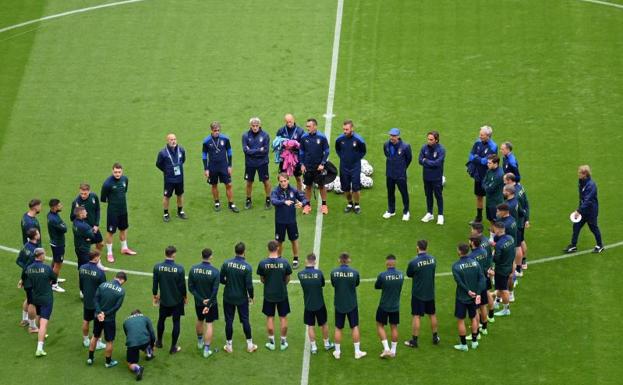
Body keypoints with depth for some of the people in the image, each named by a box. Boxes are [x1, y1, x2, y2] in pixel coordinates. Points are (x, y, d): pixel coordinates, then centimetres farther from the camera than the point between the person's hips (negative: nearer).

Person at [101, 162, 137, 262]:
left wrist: (121, 200, 7)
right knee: (110, 231, 5)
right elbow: (103, 199, -12)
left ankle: (124, 248, 41)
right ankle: (109, 253, 18)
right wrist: (111, 201, 2)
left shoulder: (125, 179, -6)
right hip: (112, 211, -6)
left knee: (124, 228, 21)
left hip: (123, 209, 6)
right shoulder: (108, 183, -24)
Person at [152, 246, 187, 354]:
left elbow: (155, 283, -4)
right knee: (176, 322, 10)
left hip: (164, 299, 2)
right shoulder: (179, 268, -21)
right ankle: (173, 347, 16)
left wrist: (155, 295, 14)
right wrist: (185, 297, 7)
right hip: (177, 300, -2)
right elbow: (182, 285, -11)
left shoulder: (157, 267, -14)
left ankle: (159, 342, 39)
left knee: (161, 320, 23)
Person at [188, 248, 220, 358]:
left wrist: (201, 299, -10)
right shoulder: (215, 272, -20)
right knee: (209, 324, 6)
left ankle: (200, 342, 45)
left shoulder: (193, 269, -12)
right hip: (211, 302, -3)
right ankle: (207, 350, 7)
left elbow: (190, 287, -10)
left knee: (200, 320, 25)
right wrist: (208, 304, -15)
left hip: (198, 302, 3)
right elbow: (215, 290, -20)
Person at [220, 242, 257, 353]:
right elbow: (249, 285, -15)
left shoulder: (226, 263, -12)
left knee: (229, 321, 11)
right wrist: (251, 297, 2)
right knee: (245, 320, 12)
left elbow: (221, 279, -6)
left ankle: (229, 345, 19)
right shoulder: (247, 267, -18)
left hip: (228, 297, 1)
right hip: (242, 298, -1)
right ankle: (250, 345, 20)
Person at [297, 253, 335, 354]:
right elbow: (323, 284, -1)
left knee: (310, 326, 13)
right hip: (319, 304, -1)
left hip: (308, 305, 1)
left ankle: (313, 347, 17)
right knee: (324, 324, 17)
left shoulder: (300, 274, -13)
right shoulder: (319, 273, -18)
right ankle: (327, 344, 32)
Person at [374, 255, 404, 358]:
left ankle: (386, 349, 2)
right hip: (395, 306, 4)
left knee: (380, 326, 12)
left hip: (384, 306, -4)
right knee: (394, 327, 14)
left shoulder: (382, 275, -21)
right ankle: (393, 351, 20)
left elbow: (376, 287, -5)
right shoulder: (401, 275, -8)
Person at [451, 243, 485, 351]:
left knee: (460, 320, 8)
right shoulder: (475, 263, -4)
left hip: (462, 297, -4)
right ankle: (474, 342, 27)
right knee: (473, 318, 20)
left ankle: (463, 344, 13)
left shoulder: (456, 266, -17)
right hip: (474, 297, 4)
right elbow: (481, 278, -8)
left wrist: (468, 291, -13)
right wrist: (478, 294, -11)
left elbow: (459, 281, -21)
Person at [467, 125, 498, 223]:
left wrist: (476, 158, -12)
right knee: (478, 196, 18)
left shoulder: (492, 147, -20)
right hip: (478, 175, 6)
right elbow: (471, 155, -3)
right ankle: (478, 218, 33)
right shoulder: (478, 143, -1)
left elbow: (486, 161, -24)